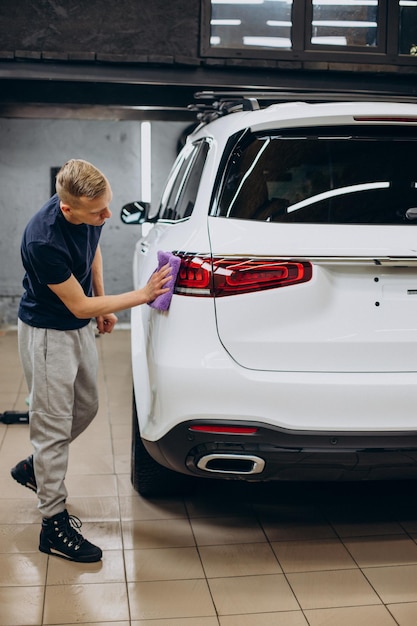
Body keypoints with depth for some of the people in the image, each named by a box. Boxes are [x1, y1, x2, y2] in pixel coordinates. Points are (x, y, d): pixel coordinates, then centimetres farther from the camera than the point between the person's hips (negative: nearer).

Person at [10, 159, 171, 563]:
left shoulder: (90, 214, -12)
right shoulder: (44, 240, -35)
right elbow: (79, 305, -25)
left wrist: (102, 304, 12)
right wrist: (143, 295, -23)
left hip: (80, 327, 8)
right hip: (46, 332, -8)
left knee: (86, 408, 19)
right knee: (54, 426, -1)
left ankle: (34, 468, 41)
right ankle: (54, 524, 11)